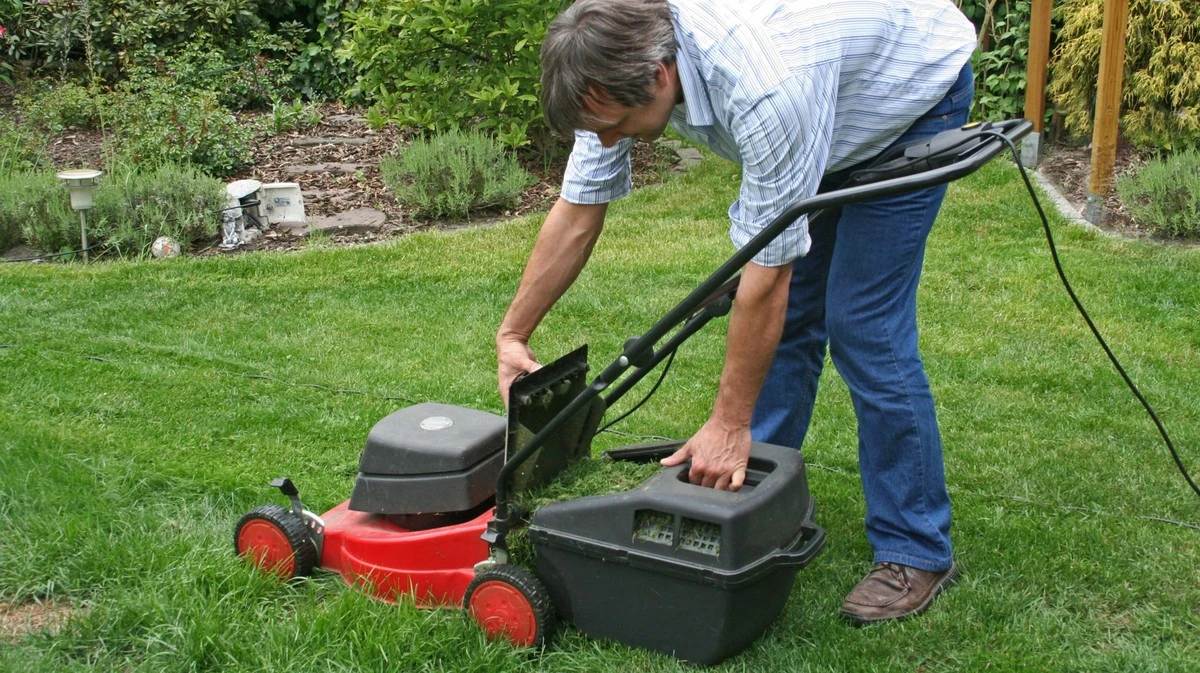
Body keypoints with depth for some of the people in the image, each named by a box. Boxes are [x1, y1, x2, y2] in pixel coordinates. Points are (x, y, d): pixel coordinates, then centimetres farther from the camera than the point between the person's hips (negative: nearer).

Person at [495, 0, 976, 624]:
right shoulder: (623, 62, -20)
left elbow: (766, 273, -35)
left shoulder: (763, 87, -42)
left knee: (861, 324, -12)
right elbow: (577, 213, -8)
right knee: (787, 314, 4)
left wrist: (729, 424, -26)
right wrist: (512, 333, -5)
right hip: (830, 107, 7)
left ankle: (917, 552, 0)